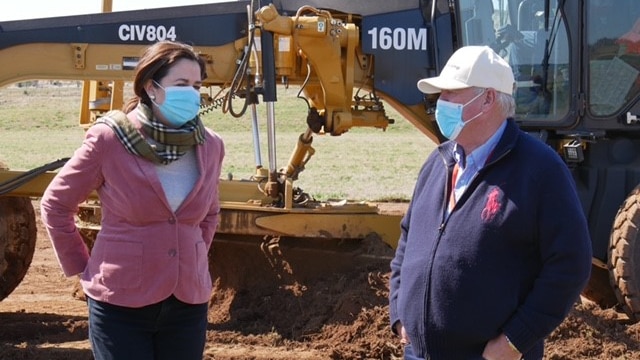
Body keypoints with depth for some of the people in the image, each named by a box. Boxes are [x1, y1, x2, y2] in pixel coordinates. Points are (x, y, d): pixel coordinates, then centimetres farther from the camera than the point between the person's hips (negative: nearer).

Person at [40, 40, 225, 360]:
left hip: (189, 303, 4)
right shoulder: (109, 139, -11)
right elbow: (56, 204, -1)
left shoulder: (210, 146, 2)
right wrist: (80, 267, 0)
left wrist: (195, 259, 12)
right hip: (121, 304, -4)